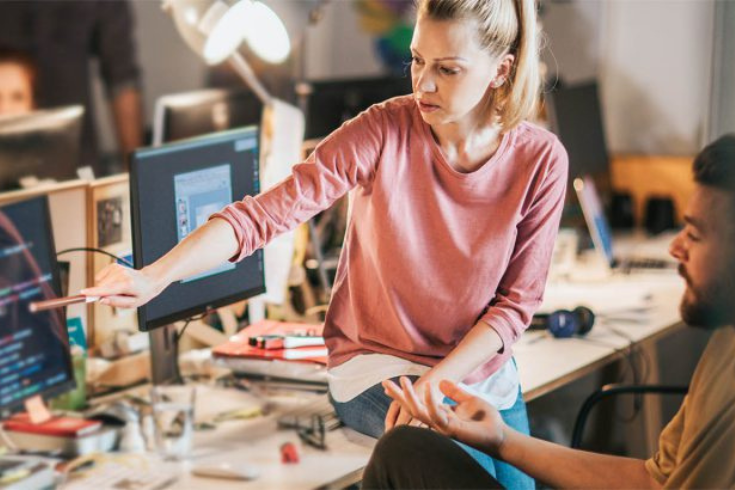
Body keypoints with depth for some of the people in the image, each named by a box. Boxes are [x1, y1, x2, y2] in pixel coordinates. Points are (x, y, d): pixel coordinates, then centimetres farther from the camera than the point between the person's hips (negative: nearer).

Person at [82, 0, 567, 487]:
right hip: (377, 361, -3)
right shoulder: (383, 131, -16)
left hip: (482, 369, 3)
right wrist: (153, 277, -35)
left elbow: (516, 302, -7)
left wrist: (435, 382, -21)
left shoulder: (541, 161, -11)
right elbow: (268, 212, -23)